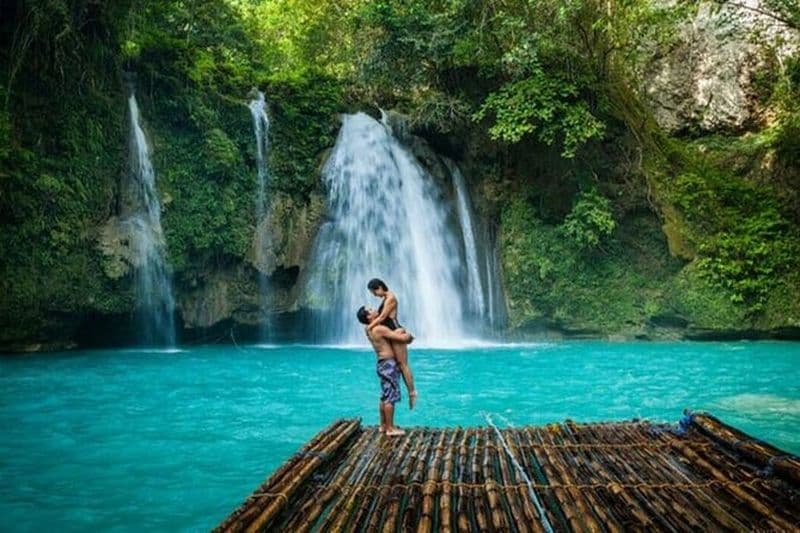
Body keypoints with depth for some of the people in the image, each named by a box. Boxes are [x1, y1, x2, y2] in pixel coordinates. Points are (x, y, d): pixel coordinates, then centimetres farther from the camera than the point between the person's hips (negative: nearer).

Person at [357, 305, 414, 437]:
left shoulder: (369, 329, 10)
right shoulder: (380, 329, -18)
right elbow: (403, 338, -18)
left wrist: (404, 333, 15)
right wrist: (409, 336, 2)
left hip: (383, 364, 10)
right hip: (388, 364, -10)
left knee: (385, 396, 16)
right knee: (390, 397, -5)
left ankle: (384, 425, 22)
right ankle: (390, 428, -2)